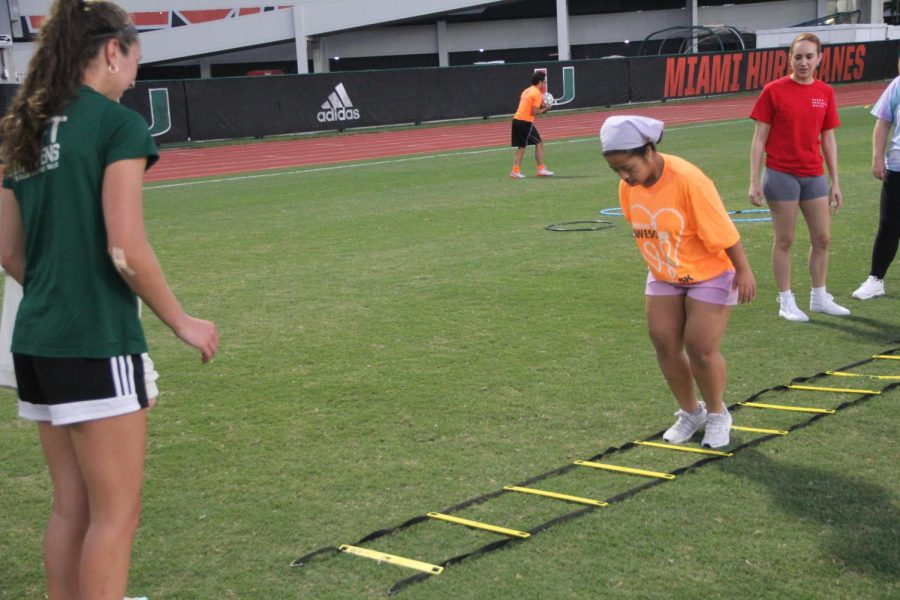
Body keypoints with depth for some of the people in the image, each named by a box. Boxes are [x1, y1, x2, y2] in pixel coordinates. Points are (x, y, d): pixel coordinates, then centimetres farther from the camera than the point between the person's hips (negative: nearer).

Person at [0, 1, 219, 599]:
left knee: (71, 506, 17)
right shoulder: (118, 124, -11)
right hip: (97, 346, -8)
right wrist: (183, 321, -5)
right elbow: (126, 252, -17)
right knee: (116, 513, 2)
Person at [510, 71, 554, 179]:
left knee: (521, 147, 12)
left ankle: (515, 171, 5)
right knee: (539, 143, 2)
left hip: (516, 120, 8)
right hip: (525, 122, -8)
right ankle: (541, 169, 3)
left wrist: (541, 105, 15)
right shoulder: (537, 93, -9)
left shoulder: (527, 91, 18)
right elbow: (534, 112, -15)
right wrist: (544, 109, 1)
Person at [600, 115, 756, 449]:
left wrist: (743, 271, -16)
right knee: (665, 346, 2)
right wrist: (657, 267, 15)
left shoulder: (688, 180, -30)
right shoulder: (628, 187, -10)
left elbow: (723, 230, -23)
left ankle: (717, 414, 19)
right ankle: (690, 413, 24)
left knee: (701, 349, -7)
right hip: (663, 278, 6)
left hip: (709, 274, -6)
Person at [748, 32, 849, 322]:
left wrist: (835, 182, 9)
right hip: (781, 175, -4)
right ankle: (786, 302, 13)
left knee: (822, 238, 9)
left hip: (813, 175, 4)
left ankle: (819, 298, 24)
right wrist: (754, 181, -10)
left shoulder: (825, 93, 5)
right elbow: (759, 138, -5)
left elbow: (828, 139, 10)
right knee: (784, 240, 2)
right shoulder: (774, 91, -7)